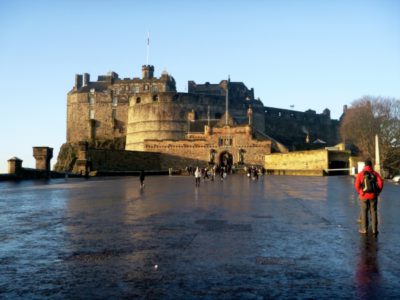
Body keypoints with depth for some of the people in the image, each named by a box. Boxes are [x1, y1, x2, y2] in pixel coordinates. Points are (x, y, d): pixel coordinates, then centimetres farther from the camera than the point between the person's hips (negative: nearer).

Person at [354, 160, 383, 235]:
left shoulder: (360, 174, -4)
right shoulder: (375, 173, 0)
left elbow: (357, 185, -9)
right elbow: (381, 183, -8)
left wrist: (360, 192, 7)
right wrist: (378, 192, 5)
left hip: (364, 196, -1)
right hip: (373, 196, 1)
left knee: (364, 213, 7)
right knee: (373, 212, 7)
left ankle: (364, 229, 9)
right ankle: (374, 229, 8)